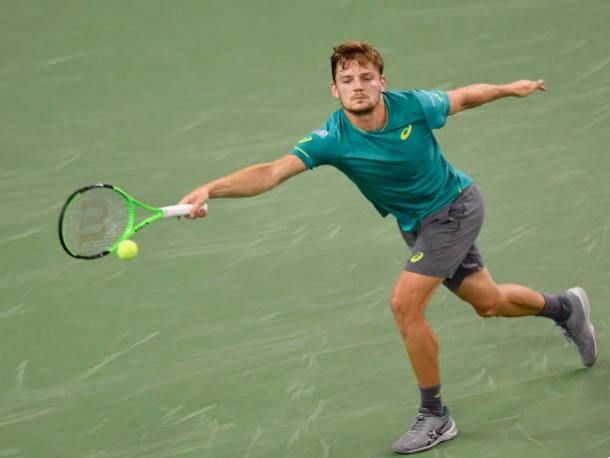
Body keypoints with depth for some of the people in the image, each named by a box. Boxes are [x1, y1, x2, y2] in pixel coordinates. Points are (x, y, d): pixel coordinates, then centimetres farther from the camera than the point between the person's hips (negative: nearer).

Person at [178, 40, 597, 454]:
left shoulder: (413, 106, -25)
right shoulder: (332, 139, -24)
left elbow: (462, 96, -2)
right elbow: (272, 172, -36)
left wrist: (509, 89, 9)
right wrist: (209, 189, -51)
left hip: (456, 206, -4)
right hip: (417, 225, 4)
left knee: (405, 304, -19)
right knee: (489, 302, 21)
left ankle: (435, 417, -3)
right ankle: (565, 306, 53)